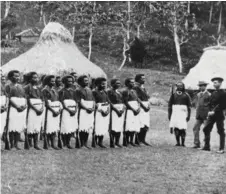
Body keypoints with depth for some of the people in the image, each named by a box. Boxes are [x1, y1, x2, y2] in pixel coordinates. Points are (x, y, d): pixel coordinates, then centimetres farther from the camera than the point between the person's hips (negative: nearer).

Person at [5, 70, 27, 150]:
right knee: (12, 127, -7)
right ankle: (11, 144, -4)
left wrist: (25, 105, -4)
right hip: (13, 107, -5)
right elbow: (9, 98, -7)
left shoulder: (21, 87, 19)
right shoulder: (8, 86, 3)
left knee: (19, 127, 1)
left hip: (22, 108, 5)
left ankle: (16, 144, 5)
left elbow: (25, 97, 16)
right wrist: (17, 106, -15)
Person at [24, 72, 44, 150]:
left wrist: (42, 108, -3)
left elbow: (42, 99, 16)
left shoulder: (38, 88, 17)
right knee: (30, 127, -7)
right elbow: (28, 100, -9)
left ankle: (36, 144, 5)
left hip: (40, 109, 6)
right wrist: (35, 109, -14)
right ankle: (29, 144, -1)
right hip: (31, 109, -6)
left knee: (37, 128, 3)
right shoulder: (27, 87, -2)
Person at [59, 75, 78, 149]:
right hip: (65, 111, -5)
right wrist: (69, 110, -13)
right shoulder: (62, 91, 0)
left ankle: (68, 143, 11)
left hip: (73, 112, 5)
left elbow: (76, 101, 15)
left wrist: (75, 110, -3)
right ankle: (64, 143, 3)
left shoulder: (73, 91, 18)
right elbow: (62, 102, -7)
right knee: (65, 129, -8)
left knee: (72, 129, 0)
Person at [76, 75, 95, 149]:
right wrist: (87, 108, -16)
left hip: (90, 111, 6)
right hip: (83, 110, -6)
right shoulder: (79, 90, -2)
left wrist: (93, 107, -1)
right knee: (82, 128, -8)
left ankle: (86, 143, 9)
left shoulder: (89, 90, 19)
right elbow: (80, 102, -9)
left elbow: (93, 100, 18)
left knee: (89, 128, 4)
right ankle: (82, 144, -2)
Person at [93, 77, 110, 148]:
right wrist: (101, 110, -15)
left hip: (106, 111, 6)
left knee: (104, 127, 5)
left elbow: (108, 102, 14)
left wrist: (108, 110, -3)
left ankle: (100, 142, 11)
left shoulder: (105, 92, 14)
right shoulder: (94, 92, -6)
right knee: (97, 127, -8)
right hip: (98, 111, -6)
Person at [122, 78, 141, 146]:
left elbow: (138, 101, 18)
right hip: (129, 110, -7)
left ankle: (131, 141, 9)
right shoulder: (126, 91, -7)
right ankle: (127, 141, -1)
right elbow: (126, 102, -12)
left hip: (136, 111, 8)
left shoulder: (134, 91, 17)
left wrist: (139, 108, -1)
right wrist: (133, 109, -15)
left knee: (135, 127, 4)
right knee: (129, 127, -8)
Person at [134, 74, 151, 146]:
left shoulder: (144, 88, 20)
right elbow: (137, 98, -13)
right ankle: (138, 140, -4)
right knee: (141, 126, -10)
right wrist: (143, 106, -15)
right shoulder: (136, 88, -7)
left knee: (146, 126, 5)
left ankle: (143, 140, 12)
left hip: (146, 108, 8)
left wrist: (148, 105, 2)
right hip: (140, 107, -8)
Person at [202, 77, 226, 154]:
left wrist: (214, 111, -15)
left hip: (219, 115, -7)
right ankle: (207, 146, 11)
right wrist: (210, 111, -2)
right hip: (211, 115, 7)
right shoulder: (213, 93, 13)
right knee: (206, 129, 3)